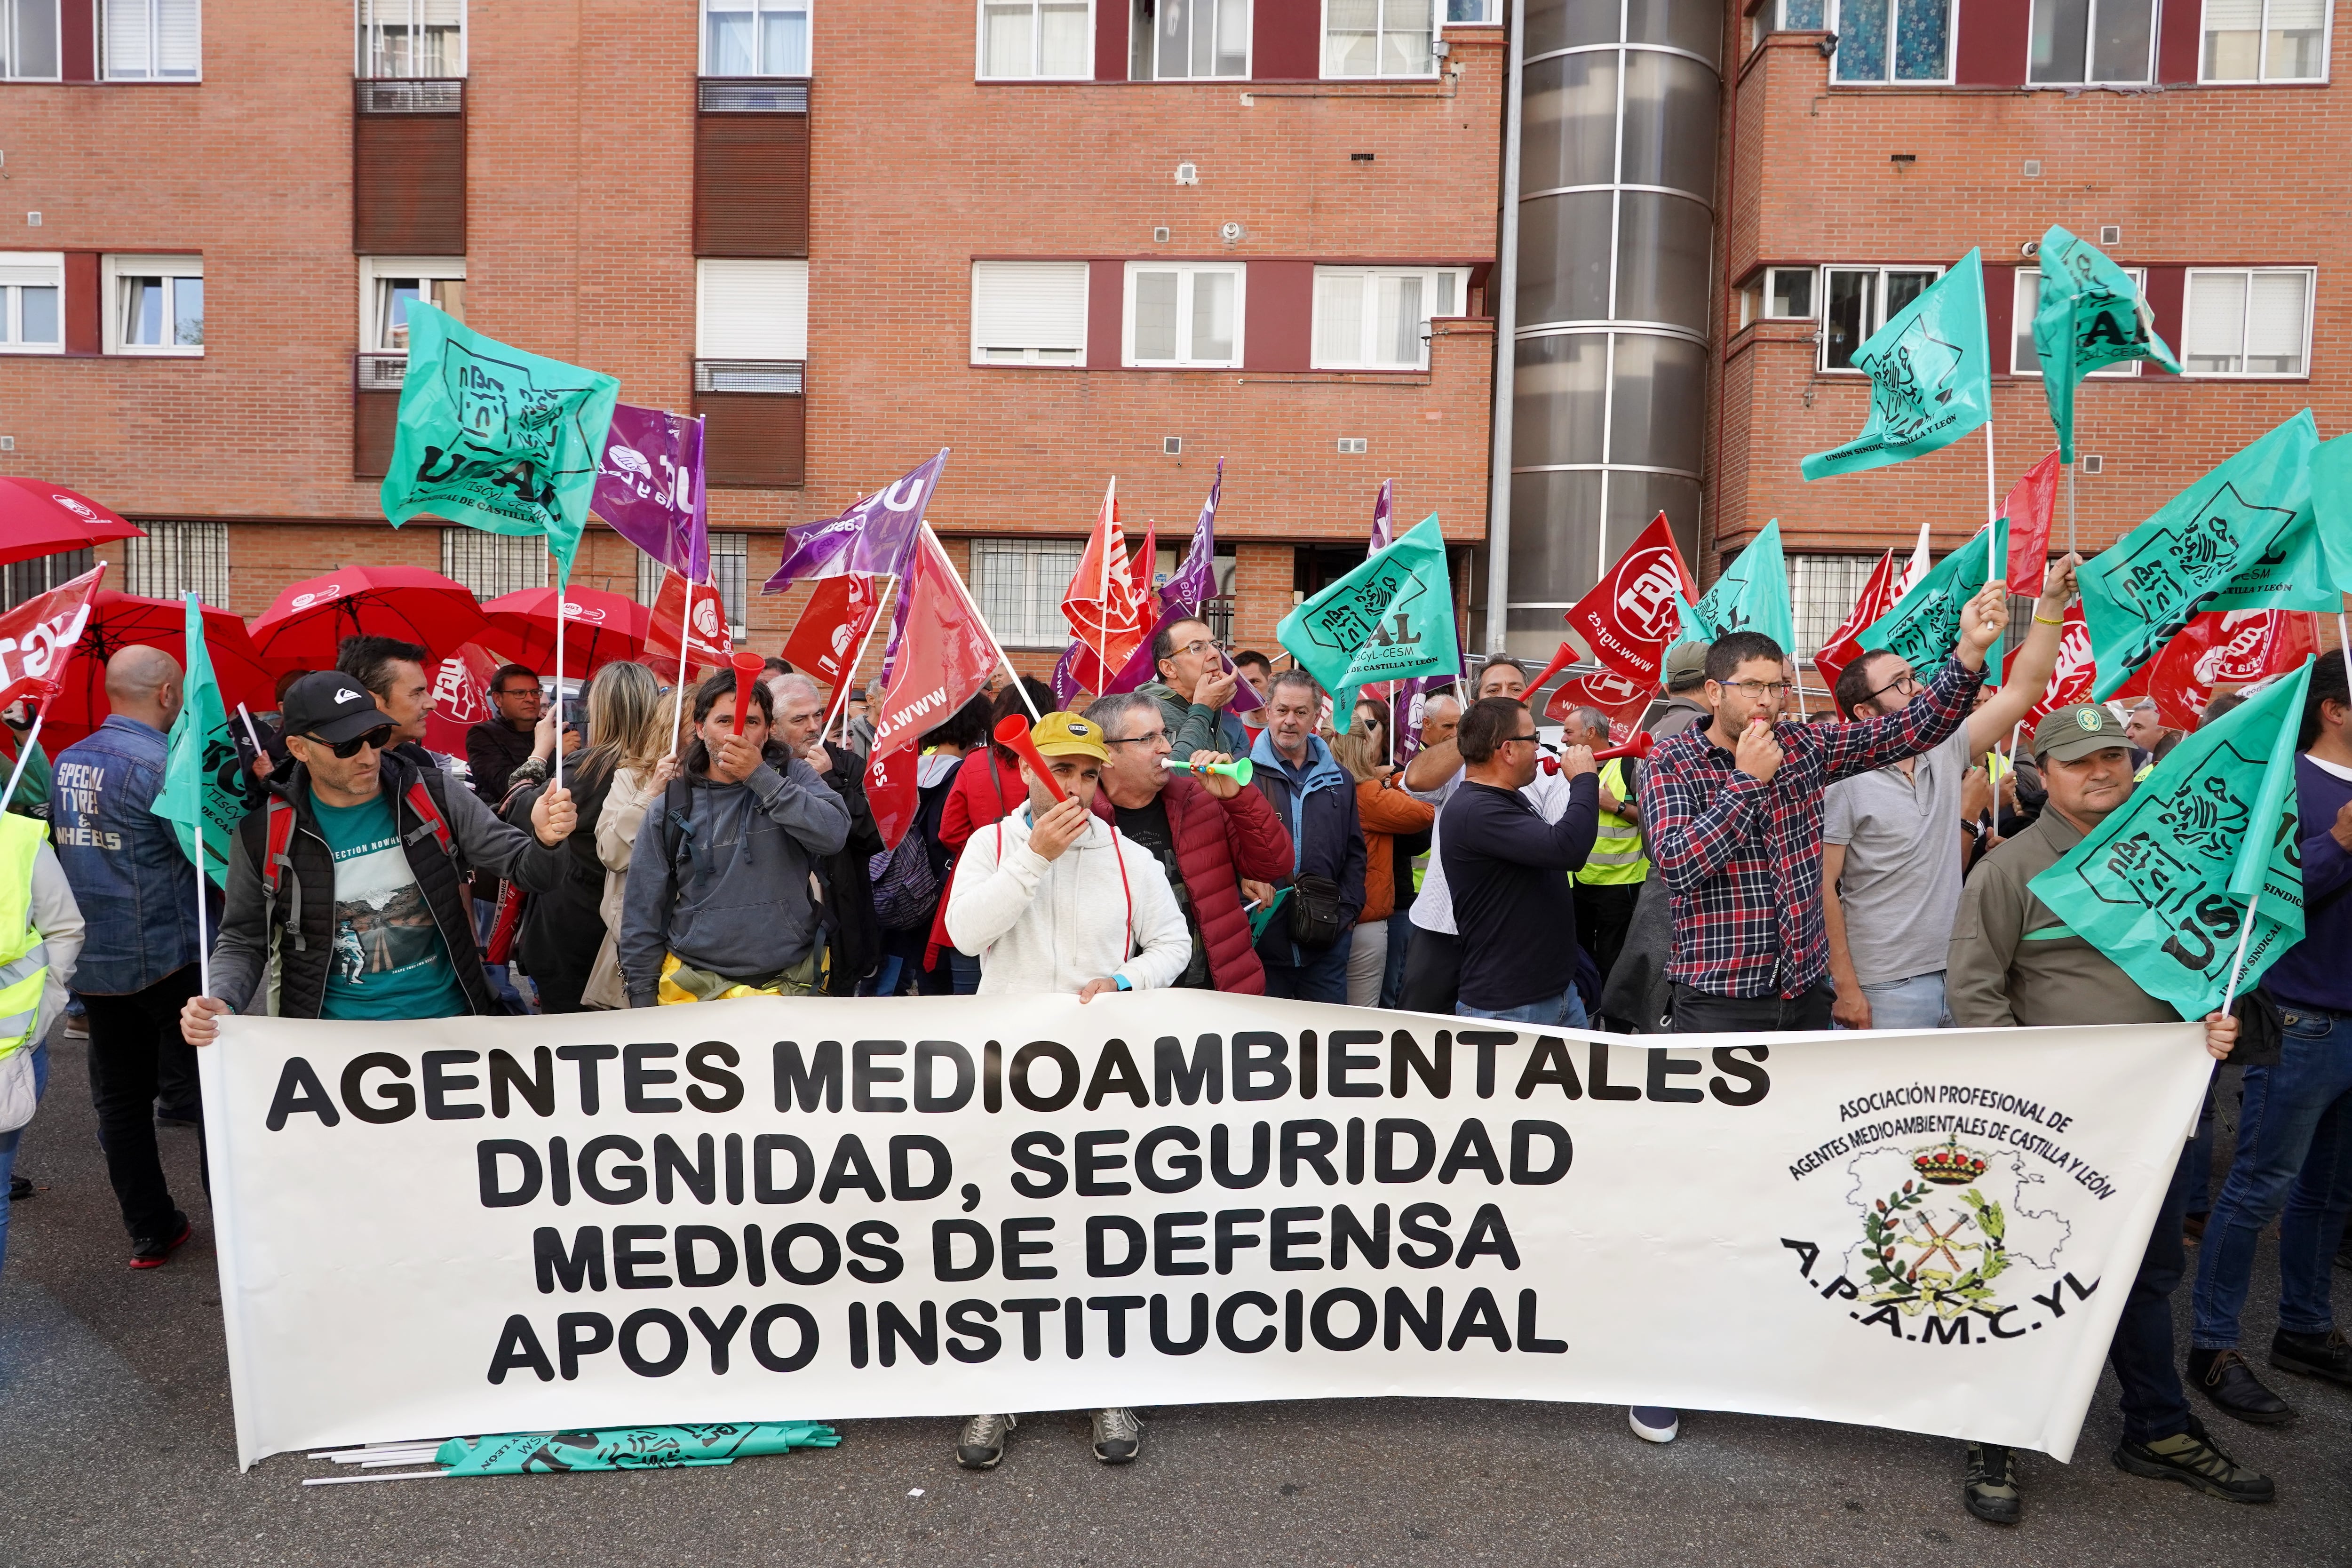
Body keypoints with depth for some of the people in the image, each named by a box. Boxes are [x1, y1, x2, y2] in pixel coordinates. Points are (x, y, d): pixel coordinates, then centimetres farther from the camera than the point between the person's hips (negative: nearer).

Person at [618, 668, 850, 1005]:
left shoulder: (792, 776, 1)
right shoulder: (670, 808, 3)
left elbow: (834, 835, -18)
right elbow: (643, 913, 6)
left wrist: (761, 776, -20)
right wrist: (642, 1006, 4)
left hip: (788, 983, -1)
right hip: (693, 987, 1)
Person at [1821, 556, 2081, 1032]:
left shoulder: (1946, 754, 10)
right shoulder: (1843, 782, -10)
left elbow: (2022, 689, 12)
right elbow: (1822, 888, -13)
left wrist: (2052, 602, 5)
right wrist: (1846, 988, -16)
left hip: (1956, 979, 6)